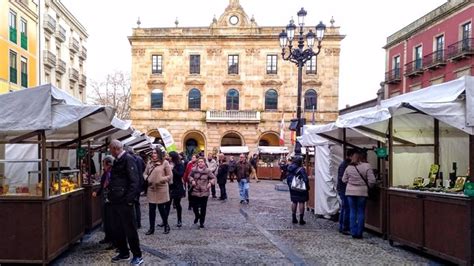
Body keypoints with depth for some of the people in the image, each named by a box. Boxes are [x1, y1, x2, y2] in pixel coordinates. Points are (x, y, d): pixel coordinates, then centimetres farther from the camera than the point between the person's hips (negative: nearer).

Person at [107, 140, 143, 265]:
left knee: (130, 229, -1)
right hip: (115, 201, 9)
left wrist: (129, 199, -21)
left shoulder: (128, 159, -13)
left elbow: (134, 181, -19)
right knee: (117, 229, 15)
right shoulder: (117, 161, 15)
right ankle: (123, 253, 29)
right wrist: (110, 196, 15)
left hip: (124, 201, -9)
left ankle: (137, 256, 11)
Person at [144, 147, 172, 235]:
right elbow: (145, 174, 16)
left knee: (161, 208, 4)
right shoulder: (150, 163, 7)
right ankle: (151, 228, 16)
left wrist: (160, 180, -15)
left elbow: (169, 176, -5)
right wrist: (147, 179, -4)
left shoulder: (165, 163, -5)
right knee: (151, 209, 5)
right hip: (151, 189, 4)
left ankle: (166, 225, 24)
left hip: (161, 189, -4)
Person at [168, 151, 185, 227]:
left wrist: (173, 169, -20)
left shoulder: (180, 165, -6)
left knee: (177, 204, 6)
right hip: (169, 186, 4)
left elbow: (181, 174, -16)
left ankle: (179, 220, 19)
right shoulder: (169, 164, 7)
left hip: (177, 187, -3)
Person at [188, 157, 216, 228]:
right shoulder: (194, 170, -4)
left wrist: (210, 183, -12)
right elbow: (190, 176, 13)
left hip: (204, 192, -1)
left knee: (203, 208, 3)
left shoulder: (208, 171, -7)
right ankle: (197, 216, 38)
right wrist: (192, 180, -6)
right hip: (195, 191, 1)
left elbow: (213, 178, 4)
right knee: (194, 206, 5)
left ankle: (201, 222, 18)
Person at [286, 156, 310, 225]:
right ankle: (301, 219, 4)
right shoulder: (301, 169, -17)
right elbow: (306, 180, -18)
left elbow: (287, 179, 7)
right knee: (301, 202, 1)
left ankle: (294, 218, 20)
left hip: (293, 188, 6)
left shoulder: (290, 169, 2)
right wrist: (307, 187, -5)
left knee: (294, 202, 14)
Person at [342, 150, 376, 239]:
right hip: (362, 192, -2)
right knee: (361, 212, 7)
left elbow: (344, 180, 7)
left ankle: (353, 232, 13)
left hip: (350, 192, 3)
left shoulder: (349, 167, 2)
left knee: (352, 212, 9)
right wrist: (368, 186, 7)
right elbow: (372, 181, -11)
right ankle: (359, 233, 10)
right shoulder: (367, 166, -8)